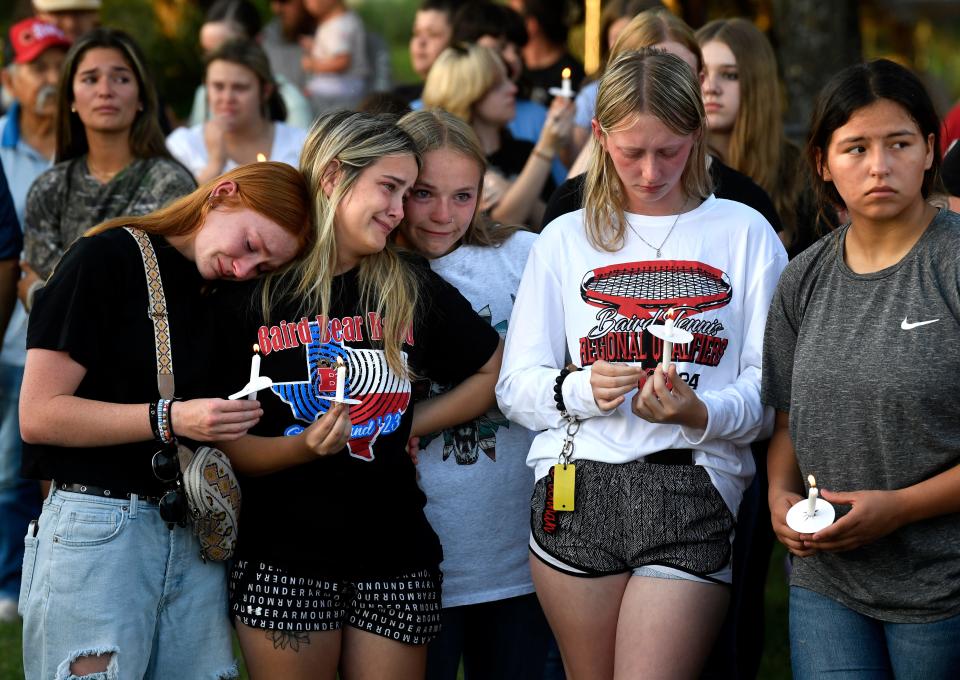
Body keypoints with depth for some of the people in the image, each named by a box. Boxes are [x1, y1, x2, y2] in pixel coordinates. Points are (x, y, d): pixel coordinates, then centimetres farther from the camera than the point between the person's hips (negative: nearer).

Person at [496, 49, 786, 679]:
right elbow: (516, 387, 7)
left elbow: (773, 385, 0)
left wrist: (703, 414, -20)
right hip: (577, 489, 2)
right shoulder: (566, 238, 13)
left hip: (695, 493, -2)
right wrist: (583, 391, -13)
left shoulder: (744, 232, 7)